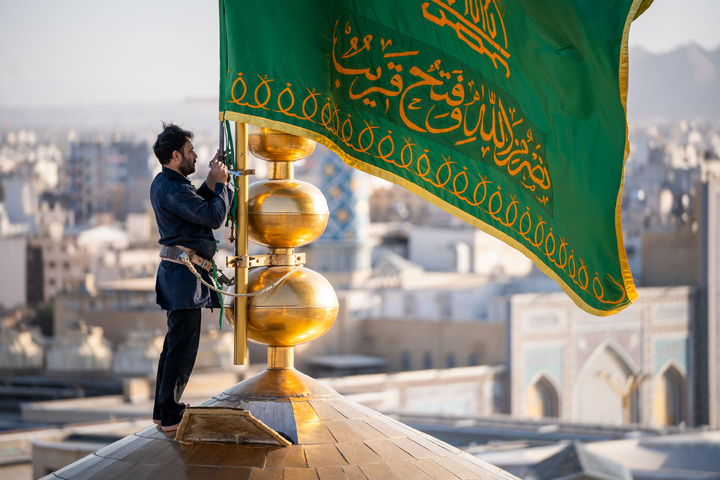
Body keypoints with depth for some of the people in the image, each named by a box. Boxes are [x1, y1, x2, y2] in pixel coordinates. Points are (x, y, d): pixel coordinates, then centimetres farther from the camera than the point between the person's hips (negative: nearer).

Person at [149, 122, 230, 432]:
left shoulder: (164, 183, 15)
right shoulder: (171, 189, -19)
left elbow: (196, 207, 25)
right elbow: (214, 217, -21)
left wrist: (211, 183, 12)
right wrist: (220, 183, -7)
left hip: (176, 271, 11)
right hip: (185, 275, -11)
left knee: (175, 343, 17)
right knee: (183, 346, -7)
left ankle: (163, 410, 23)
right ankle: (171, 416, -4)